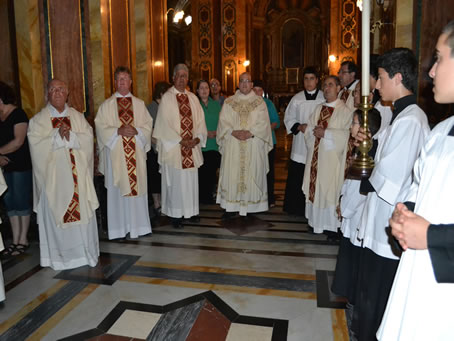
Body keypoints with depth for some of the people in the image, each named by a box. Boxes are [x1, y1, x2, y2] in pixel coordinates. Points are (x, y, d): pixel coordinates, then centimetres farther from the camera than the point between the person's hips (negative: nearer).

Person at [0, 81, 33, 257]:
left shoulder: (18, 114, -8)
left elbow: (18, 141, -16)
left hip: (21, 166, -7)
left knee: (21, 201, 1)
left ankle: (23, 240, 13)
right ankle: (15, 240, 19)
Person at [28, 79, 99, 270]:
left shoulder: (77, 116, 11)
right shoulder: (38, 120, 3)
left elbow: (88, 138, -1)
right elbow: (37, 145, -9)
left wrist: (70, 136, -17)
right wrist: (58, 136, -18)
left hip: (77, 174, 2)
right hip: (53, 177, -2)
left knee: (82, 210, 6)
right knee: (56, 213, 3)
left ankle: (85, 250, 20)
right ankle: (58, 256, 17)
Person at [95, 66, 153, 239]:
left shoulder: (139, 104, 12)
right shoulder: (106, 105, 6)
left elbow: (148, 125, 6)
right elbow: (101, 128, -2)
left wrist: (137, 131, -13)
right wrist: (118, 131, -16)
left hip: (136, 154, 2)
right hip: (115, 153, -2)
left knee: (137, 186, 4)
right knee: (118, 189, 0)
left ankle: (138, 225, 14)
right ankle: (119, 227, 8)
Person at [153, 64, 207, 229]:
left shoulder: (193, 98, 12)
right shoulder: (167, 98, -3)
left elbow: (200, 120, 10)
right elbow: (164, 124, -9)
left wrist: (198, 138, -7)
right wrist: (180, 140, -15)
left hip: (192, 147, 5)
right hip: (173, 147, -5)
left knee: (191, 179, 10)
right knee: (176, 181, 0)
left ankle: (191, 210, 22)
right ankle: (176, 214, 11)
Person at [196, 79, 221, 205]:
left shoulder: (216, 104, 14)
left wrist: (216, 132, -6)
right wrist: (205, 133, -13)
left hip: (215, 144, 3)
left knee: (212, 170, 3)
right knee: (202, 171, -3)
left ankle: (210, 195, 15)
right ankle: (202, 196, 9)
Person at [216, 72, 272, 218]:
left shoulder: (259, 102, 6)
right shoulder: (229, 102, 10)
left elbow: (264, 122, -2)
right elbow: (223, 121, 3)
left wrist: (251, 132, -15)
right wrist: (233, 132, -14)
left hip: (253, 146, -1)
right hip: (233, 146, 1)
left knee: (252, 173, 1)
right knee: (231, 174, 0)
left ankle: (252, 205, 11)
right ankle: (231, 207, 7)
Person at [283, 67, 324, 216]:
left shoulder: (325, 98, 1)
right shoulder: (297, 98, 6)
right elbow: (288, 119, 9)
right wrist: (299, 127, -7)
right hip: (300, 145, 2)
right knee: (296, 178, 4)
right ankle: (296, 208, 18)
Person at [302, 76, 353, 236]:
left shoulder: (345, 110, -4)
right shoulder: (318, 109, 15)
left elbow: (346, 134, -14)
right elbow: (308, 131, 12)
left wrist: (325, 133, -15)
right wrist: (316, 132, -9)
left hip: (332, 157, -6)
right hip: (316, 155, 6)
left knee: (330, 189, -2)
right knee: (314, 188, 8)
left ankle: (331, 225, 9)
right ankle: (316, 222, 19)